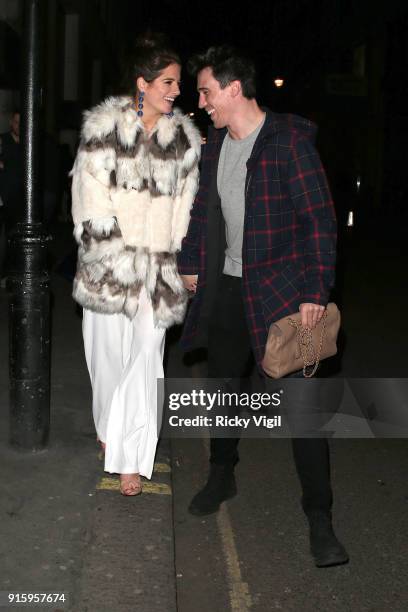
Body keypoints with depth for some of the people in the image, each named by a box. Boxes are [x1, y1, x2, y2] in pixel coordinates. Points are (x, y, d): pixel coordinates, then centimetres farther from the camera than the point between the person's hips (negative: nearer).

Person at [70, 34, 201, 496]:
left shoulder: (184, 137, 6)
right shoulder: (104, 127, -2)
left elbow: (185, 205, 9)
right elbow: (91, 198, -4)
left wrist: (172, 258, 4)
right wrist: (115, 254, -8)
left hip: (156, 265, 1)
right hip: (109, 262, -1)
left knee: (145, 354, -6)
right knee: (108, 348, 9)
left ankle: (130, 457, 1)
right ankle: (109, 427, 34)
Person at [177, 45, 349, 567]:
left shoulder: (289, 139, -13)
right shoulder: (215, 142, 9)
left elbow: (320, 218, -14)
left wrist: (316, 291, -17)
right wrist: (190, 264, 16)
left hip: (281, 290, -6)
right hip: (224, 289, 7)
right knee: (223, 387, 17)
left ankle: (319, 520, 4)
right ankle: (222, 477, 39)